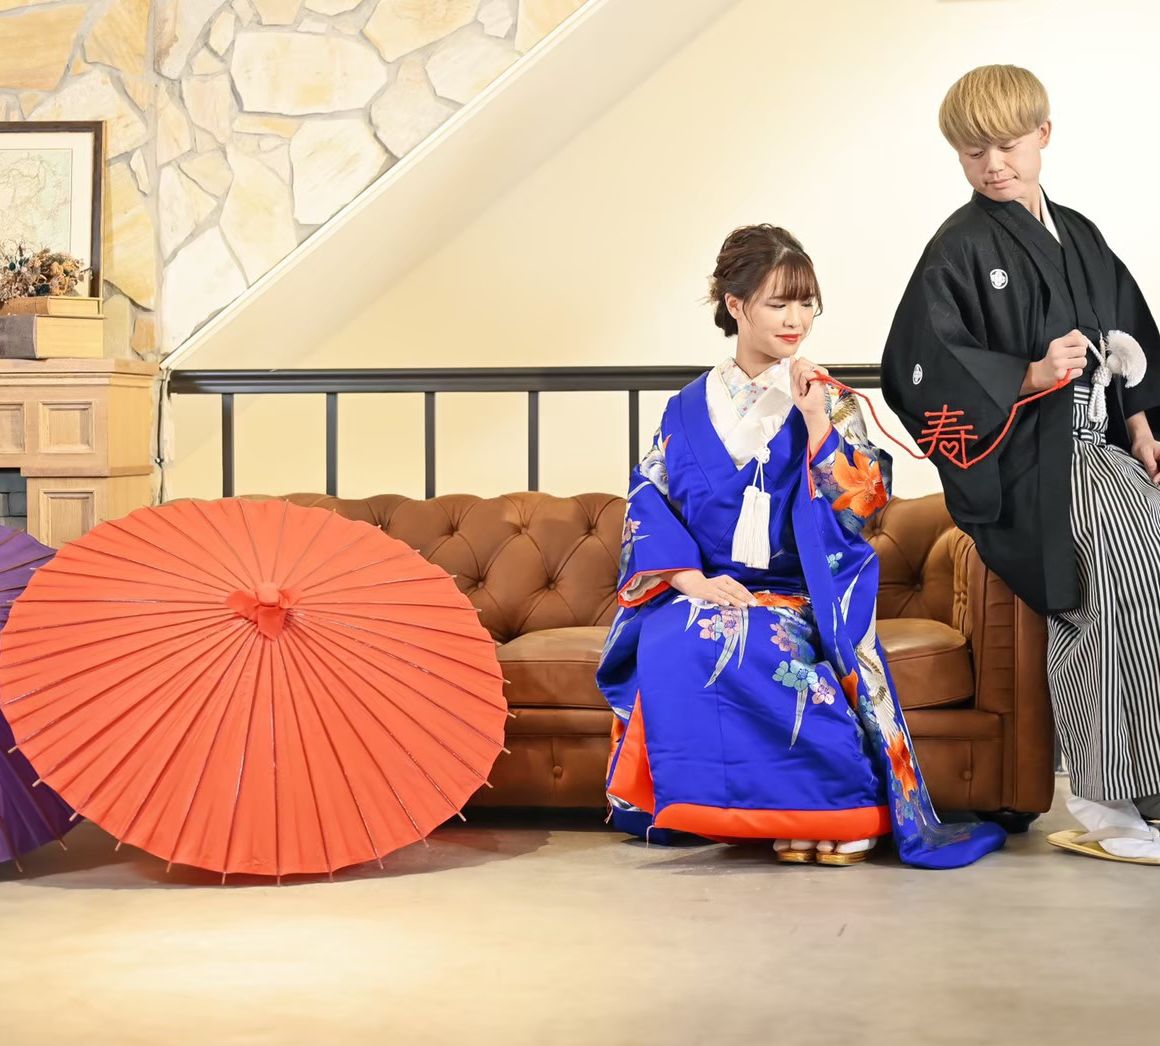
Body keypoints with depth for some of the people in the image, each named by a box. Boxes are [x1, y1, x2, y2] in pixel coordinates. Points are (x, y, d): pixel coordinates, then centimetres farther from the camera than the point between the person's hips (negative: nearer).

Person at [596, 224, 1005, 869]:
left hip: (802, 596, -2)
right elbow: (650, 508, 4)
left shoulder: (829, 402, 7)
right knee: (667, 648, -32)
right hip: (706, 590, 2)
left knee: (745, 648, -35)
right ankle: (690, 807, -19)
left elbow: (861, 506, -4)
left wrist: (815, 421, -14)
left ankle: (842, 812, -24)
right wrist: (693, 580, -13)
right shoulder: (689, 408, 11)